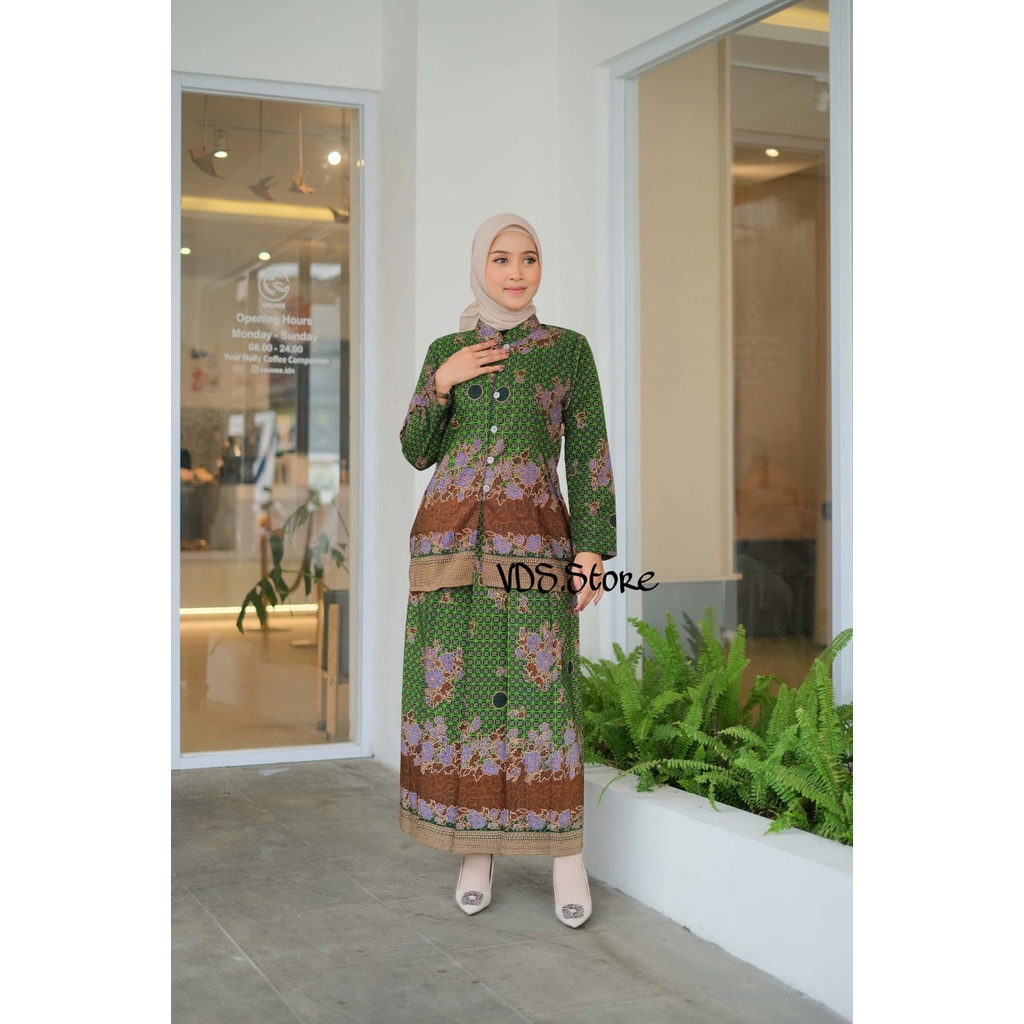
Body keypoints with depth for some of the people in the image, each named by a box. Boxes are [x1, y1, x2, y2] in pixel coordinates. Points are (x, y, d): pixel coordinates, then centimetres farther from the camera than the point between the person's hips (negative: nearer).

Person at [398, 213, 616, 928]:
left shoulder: (569, 349, 5)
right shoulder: (446, 351, 11)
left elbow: (589, 457, 3)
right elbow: (418, 453, 9)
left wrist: (593, 549, -6)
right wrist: (442, 383, -6)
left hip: (533, 542, -2)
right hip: (452, 537, 2)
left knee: (541, 689, -5)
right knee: (457, 684, 1)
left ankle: (567, 855, 7)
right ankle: (476, 849, 15)